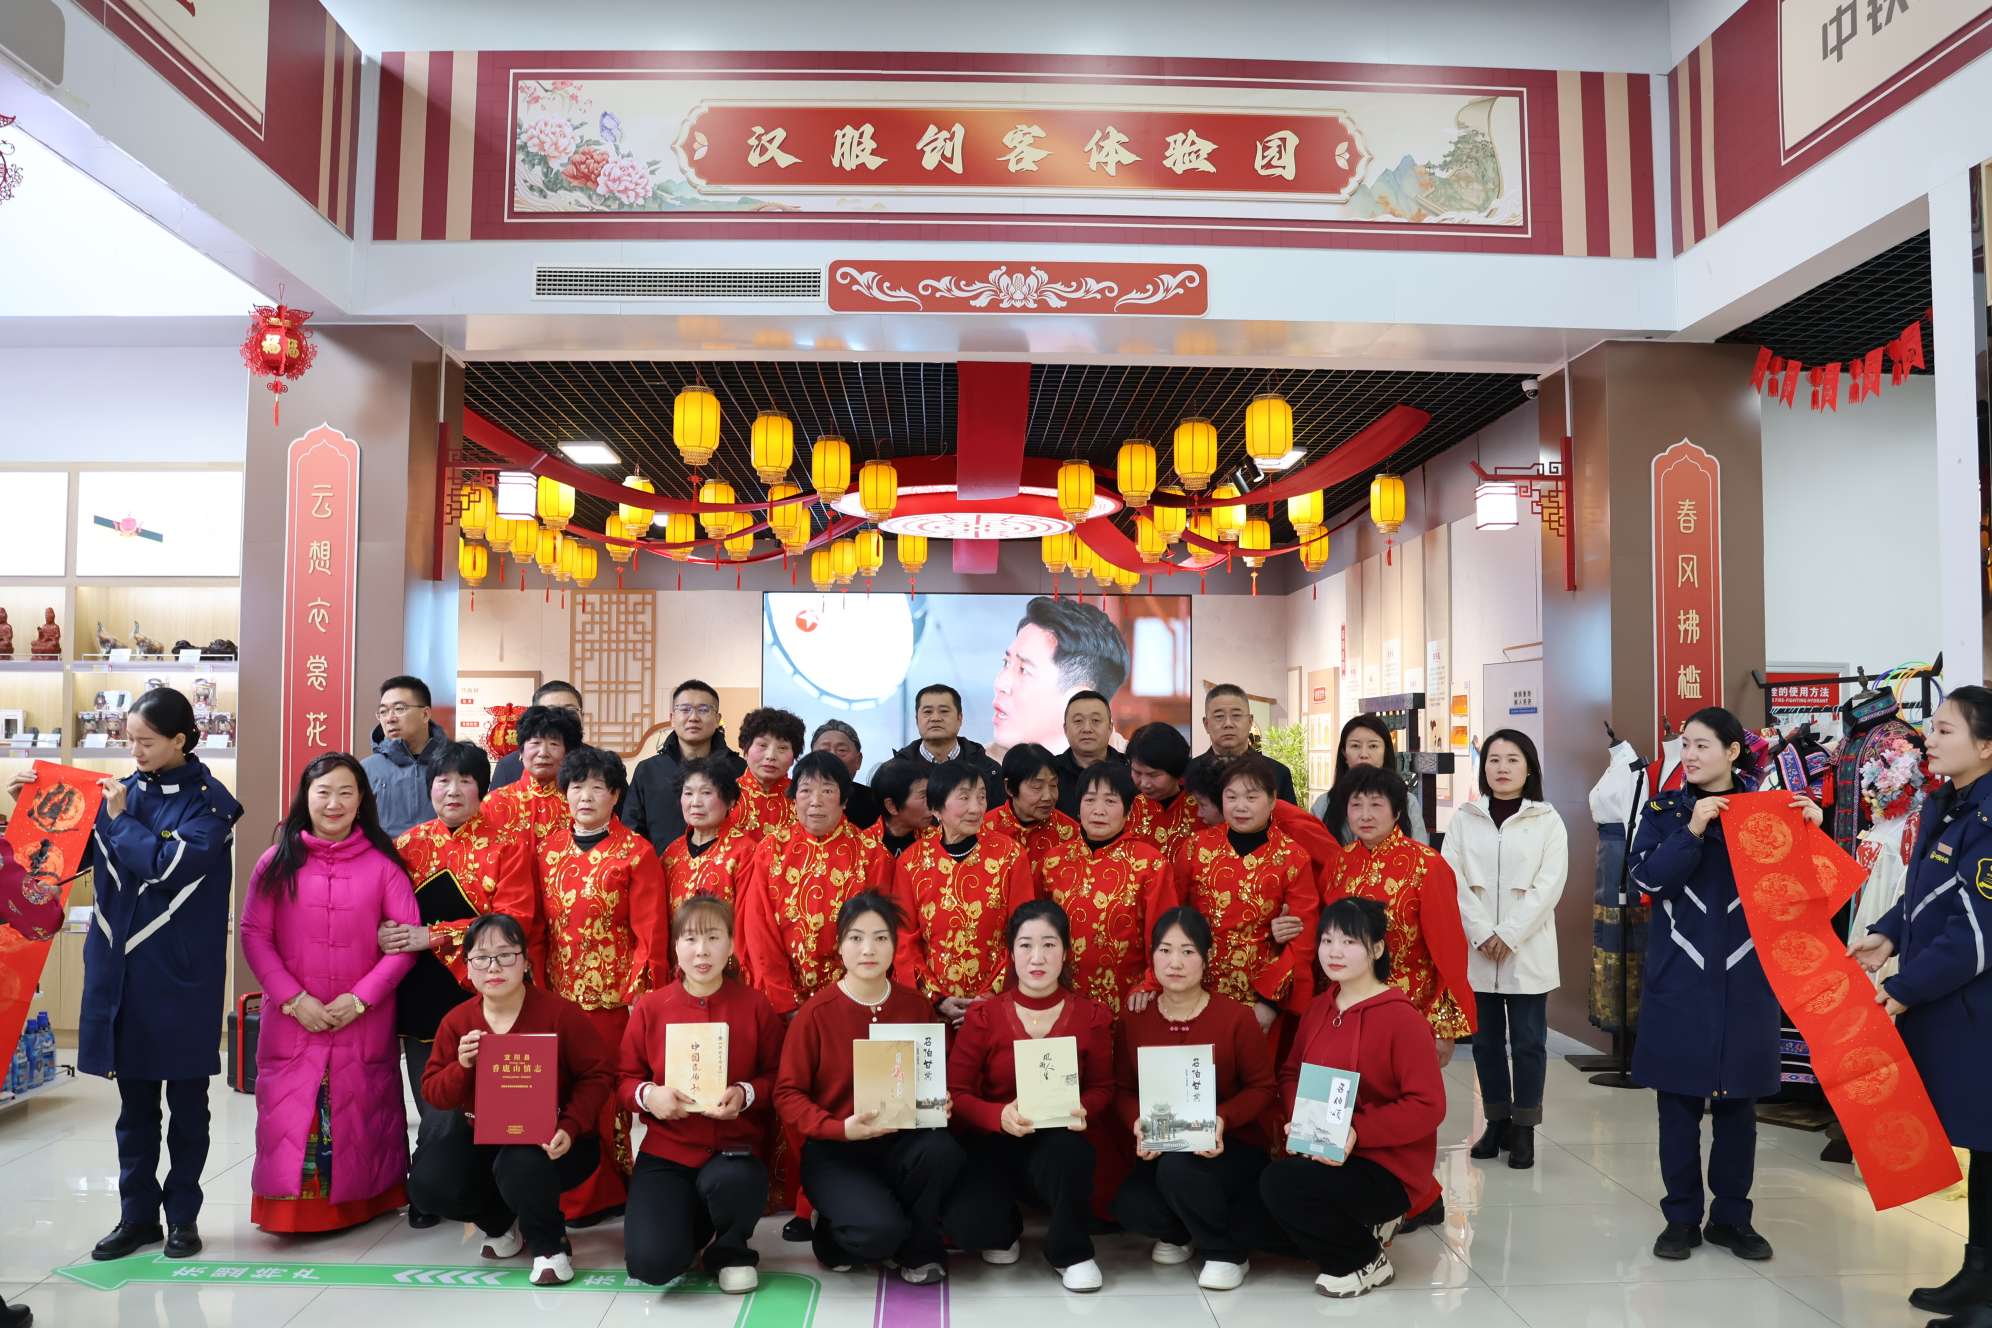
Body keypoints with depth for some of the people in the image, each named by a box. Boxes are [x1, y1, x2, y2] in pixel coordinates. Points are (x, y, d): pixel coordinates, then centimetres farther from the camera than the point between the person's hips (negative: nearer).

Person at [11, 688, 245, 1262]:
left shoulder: (209, 802, -7)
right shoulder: (123, 791, 7)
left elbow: (171, 865, -19)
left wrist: (121, 819, -11)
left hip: (182, 974, -4)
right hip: (120, 968, 4)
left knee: (186, 1098, 7)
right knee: (134, 1100, 11)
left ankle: (183, 1214, 19)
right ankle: (137, 1214, 22)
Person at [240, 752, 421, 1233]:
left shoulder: (382, 863, -1)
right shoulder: (277, 861, 2)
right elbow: (254, 935, -1)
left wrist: (360, 998, -11)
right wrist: (294, 998, -10)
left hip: (364, 1023, 0)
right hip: (292, 1018, 1)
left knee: (360, 1118, 7)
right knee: (290, 1115, 2)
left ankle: (363, 1204, 22)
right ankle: (290, 1210, 17)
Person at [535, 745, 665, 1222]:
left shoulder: (635, 852, -3)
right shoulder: (549, 849, 10)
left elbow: (650, 932, -7)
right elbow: (539, 926, 12)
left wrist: (638, 995, -12)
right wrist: (538, 986, 6)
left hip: (614, 994, -4)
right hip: (558, 993, 4)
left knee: (606, 1094, -1)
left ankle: (605, 1191, 15)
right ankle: (574, 1195, 20)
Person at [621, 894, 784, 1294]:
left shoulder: (755, 1006, -2)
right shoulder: (650, 1008, 0)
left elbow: (778, 1078, 4)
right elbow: (626, 1078, 8)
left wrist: (745, 1095, -17)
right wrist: (648, 1095, -15)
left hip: (734, 1145, -1)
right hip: (667, 1149, 1)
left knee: (731, 1184, -40)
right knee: (651, 1263, -21)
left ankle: (730, 1250, 1)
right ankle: (696, 1227, 20)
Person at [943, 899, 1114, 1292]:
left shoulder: (1092, 1017, -1)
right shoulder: (983, 1016, -5)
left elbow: (1103, 1088, 6)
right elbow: (956, 1092, -6)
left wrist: (1084, 1110, -18)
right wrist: (999, 1116, -26)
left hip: (1057, 1143, 0)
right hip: (995, 1144, 0)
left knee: (1072, 1152, -39)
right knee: (965, 1225, -29)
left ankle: (1071, 1252, -7)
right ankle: (1006, 1229, 14)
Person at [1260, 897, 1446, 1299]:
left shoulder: (1403, 1019, -15)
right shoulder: (1319, 1008, 7)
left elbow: (1429, 1106, -19)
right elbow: (1290, 1072, 11)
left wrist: (1357, 1132, -28)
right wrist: (1298, 1120, -11)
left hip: (1388, 1168, -7)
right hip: (1319, 1155, 8)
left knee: (1279, 1184, -27)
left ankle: (1366, 1259, -2)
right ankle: (1358, 1225, 12)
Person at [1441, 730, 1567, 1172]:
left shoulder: (1547, 820, 2)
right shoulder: (1464, 819, 7)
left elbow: (1549, 885, -7)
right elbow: (1452, 879, -2)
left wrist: (1508, 936, -14)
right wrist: (1482, 934, -13)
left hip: (1527, 949, -2)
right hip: (1477, 949, 2)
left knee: (1528, 1041, 2)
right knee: (1486, 1039, 9)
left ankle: (1524, 1130, 12)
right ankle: (1497, 1122, 21)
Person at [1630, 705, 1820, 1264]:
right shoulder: (1665, 810, 3)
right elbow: (1647, 876, -10)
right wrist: (1692, 831, -20)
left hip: (1745, 980, 1)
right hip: (1679, 979, -1)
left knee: (1738, 1101, 9)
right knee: (1679, 1101, 5)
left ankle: (1731, 1216, 23)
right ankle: (1681, 1216, 17)